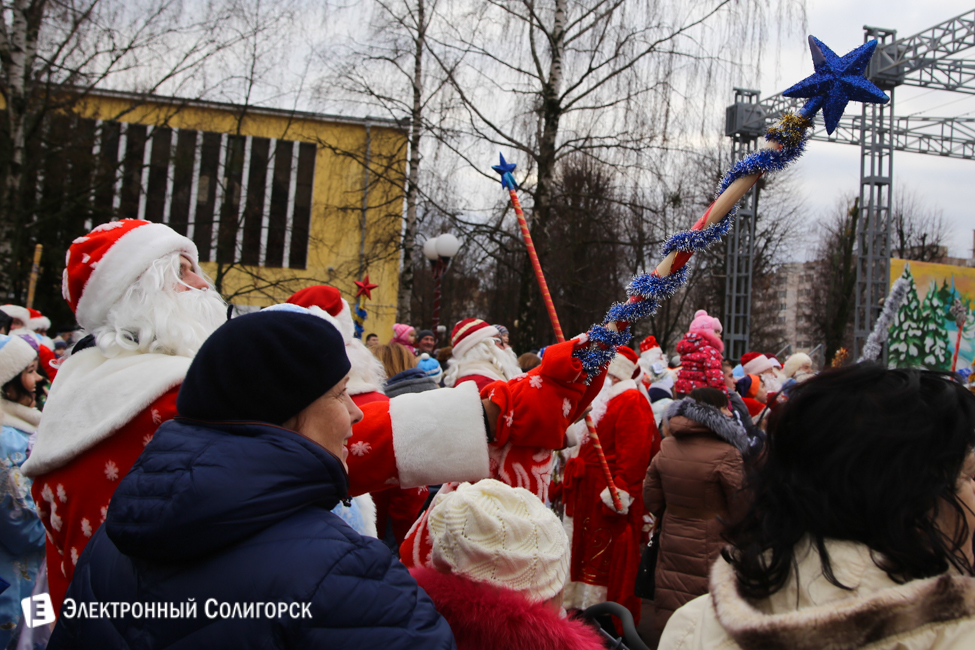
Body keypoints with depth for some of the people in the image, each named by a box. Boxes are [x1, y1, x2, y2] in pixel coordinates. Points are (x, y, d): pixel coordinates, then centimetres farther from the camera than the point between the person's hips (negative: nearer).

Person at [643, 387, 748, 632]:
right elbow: (741, 510, -11)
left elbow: (652, 499, 8)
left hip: (672, 543, 6)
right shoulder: (726, 454, -18)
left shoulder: (666, 447, 0)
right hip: (710, 550, -5)